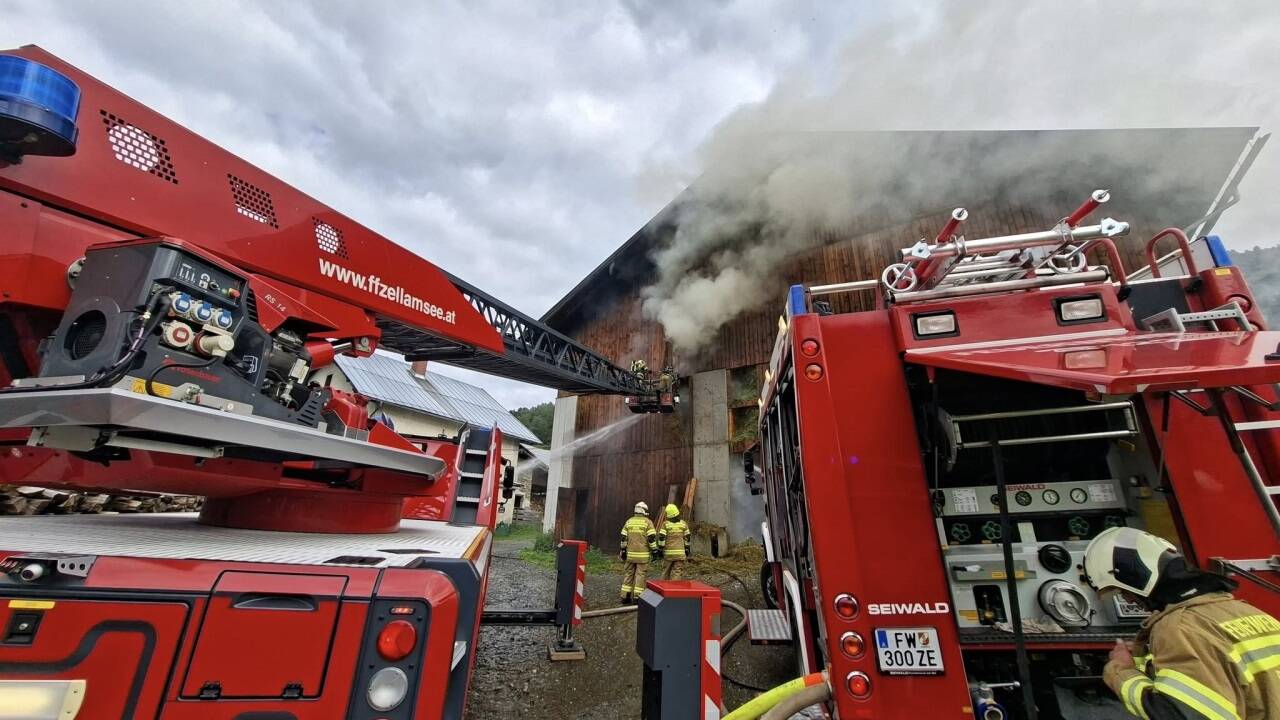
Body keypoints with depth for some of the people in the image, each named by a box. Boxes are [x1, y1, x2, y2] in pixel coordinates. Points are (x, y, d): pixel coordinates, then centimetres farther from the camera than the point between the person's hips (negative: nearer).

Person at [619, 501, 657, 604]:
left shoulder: (629, 521, 8)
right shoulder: (648, 522, -5)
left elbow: (624, 538, 8)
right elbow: (652, 538, -10)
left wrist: (623, 551, 14)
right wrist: (654, 551, -3)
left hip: (630, 553, 4)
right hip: (643, 554, -4)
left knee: (628, 573, 11)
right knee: (640, 574, 1)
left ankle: (625, 596, 14)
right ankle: (636, 597, 0)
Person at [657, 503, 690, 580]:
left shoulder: (665, 524, -7)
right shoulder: (683, 524, 2)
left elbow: (661, 538, -10)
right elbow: (687, 538, 7)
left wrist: (660, 550, -2)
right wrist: (687, 550, 16)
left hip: (668, 552, -1)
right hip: (680, 552, 1)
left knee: (666, 571, 13)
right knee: (676, 571, 4)